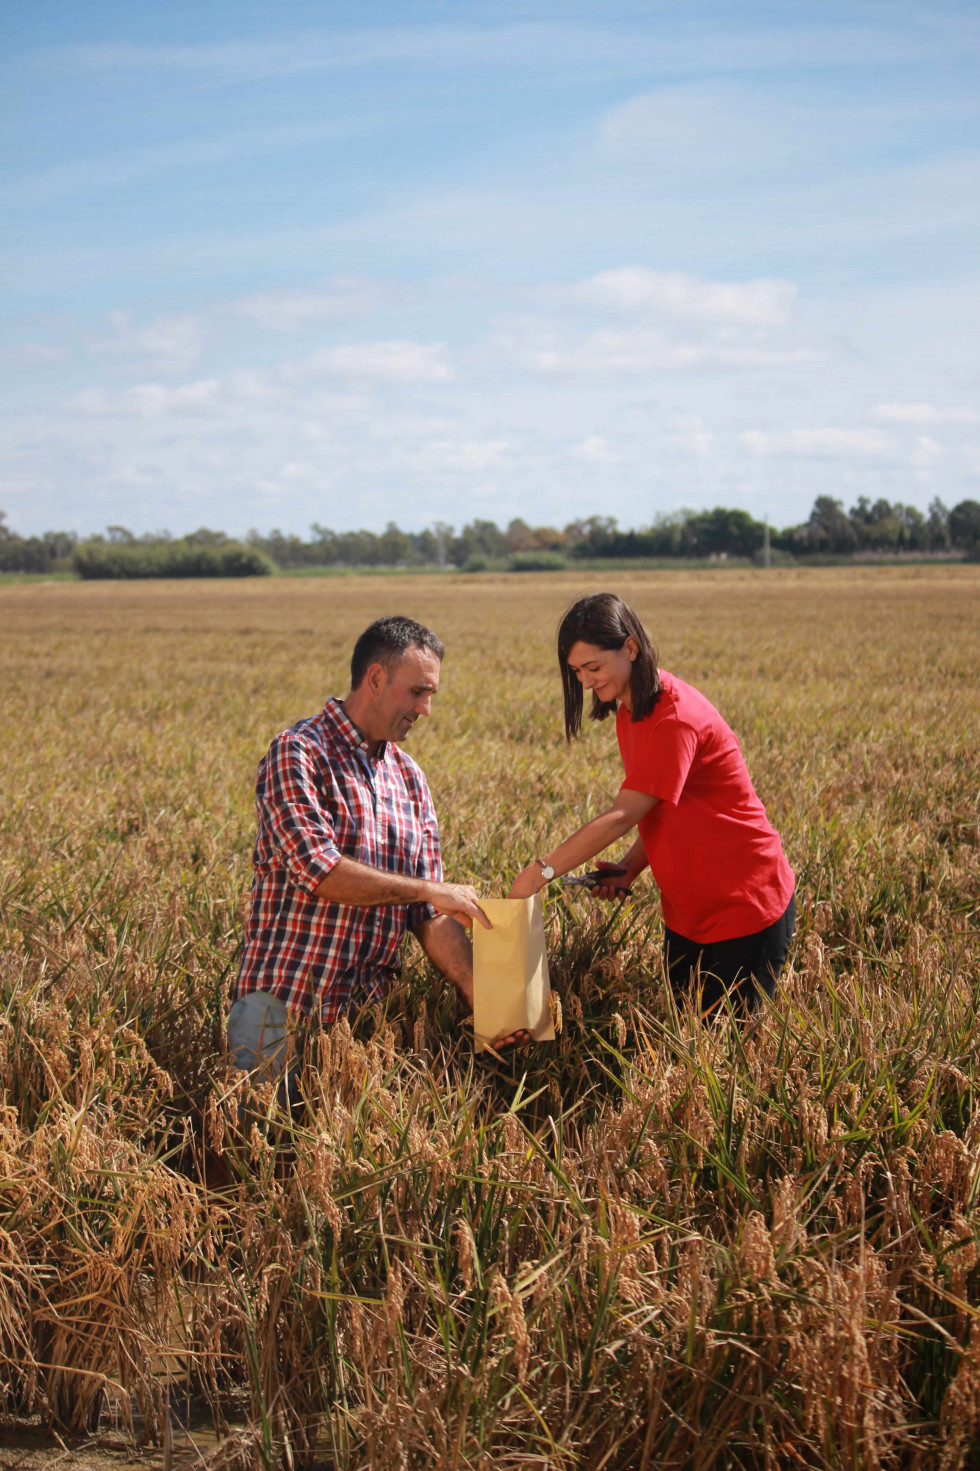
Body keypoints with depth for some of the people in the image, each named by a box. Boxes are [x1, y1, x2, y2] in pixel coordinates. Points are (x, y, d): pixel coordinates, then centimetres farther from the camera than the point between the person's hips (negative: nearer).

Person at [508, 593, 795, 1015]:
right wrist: (630, 868, -6)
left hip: (745, 908, -9)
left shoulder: (676, 719, -24)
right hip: (689, 912, 9)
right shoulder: (630, 711, 6)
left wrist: (540, 870, -24)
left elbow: (622, 817, -27)